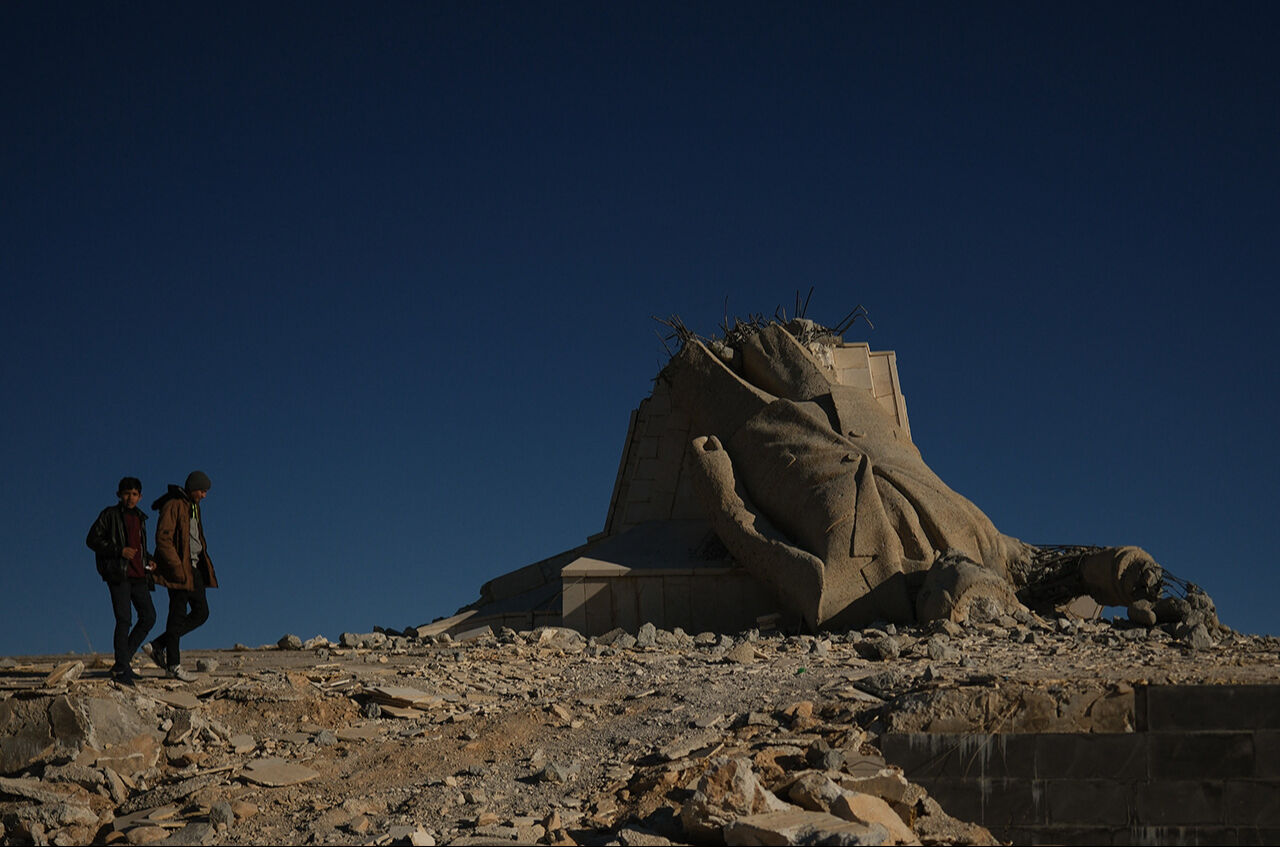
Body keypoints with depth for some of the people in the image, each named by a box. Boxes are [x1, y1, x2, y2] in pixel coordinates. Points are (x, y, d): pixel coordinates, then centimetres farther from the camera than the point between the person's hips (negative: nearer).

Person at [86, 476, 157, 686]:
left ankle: (122, 664, 7)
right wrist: (119, 551, -16)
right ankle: (121, 669, -9)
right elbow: (92, 540, -5)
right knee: (124, 619, -12)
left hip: (138, 575, 7)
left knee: (149, 616, -1)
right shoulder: (110, 515, 1)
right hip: (118, 574, -7)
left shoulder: (140, 518, 20)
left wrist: (148, 561, 12)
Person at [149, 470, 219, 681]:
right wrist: (177, 568, -22)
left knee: (201, 613, 6)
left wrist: (204, 565, 17)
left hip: (194, 567, 9)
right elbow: (163, 539, -19)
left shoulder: (193, 506, 16)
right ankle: (173, 665, 0)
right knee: (178, 614, -5)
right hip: (178, 568, -9)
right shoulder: (173, 506, -12)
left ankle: (159, 646, 13)